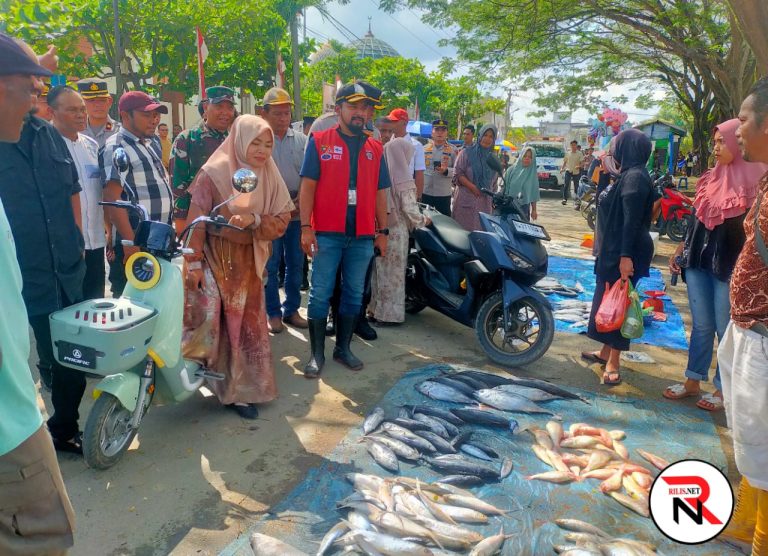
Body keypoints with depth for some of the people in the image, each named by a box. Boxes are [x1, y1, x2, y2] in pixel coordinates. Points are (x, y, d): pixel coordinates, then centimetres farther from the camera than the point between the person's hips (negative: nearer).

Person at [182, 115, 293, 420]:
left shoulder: (269, 177, 1)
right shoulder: (214, 173, -11)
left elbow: (282, 219, -6)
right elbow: (197, 220, -13)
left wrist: (253, 219, -24)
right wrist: (194, 263, -18)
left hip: (248, 260, 4)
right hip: (215, 256, -4)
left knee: (246, 325, 8)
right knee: (211, 318, -19)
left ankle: (240, 389, 24)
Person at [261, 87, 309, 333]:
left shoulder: (301, 140, 8)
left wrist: (301, 199, -8)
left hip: (297, 212, 4)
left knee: (296, 264, 10)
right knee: (270, 266, 4)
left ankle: (291, 310, 23)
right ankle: (273, 313, 15)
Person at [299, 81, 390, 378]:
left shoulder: (375, 148, 11)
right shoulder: (319, 141, 1)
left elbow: (380, 193, 13)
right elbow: (307, 186, -4)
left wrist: (383, 231, 8)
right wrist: (306, 227, -12)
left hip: (363, 236, 4)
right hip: (327, 233, -3)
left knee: (354, 295, 10)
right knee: (320, 294, 2)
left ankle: (343, 348, 24)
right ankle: (317, 353, 13)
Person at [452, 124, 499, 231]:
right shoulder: (466, 153, 3)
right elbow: (457, 174, -5)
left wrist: (494, 200, 17)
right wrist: (472, 187, -16)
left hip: (485, 203, 4)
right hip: (466, 201, -4)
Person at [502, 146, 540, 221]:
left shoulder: (532, 174, 4)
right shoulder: (512, 170, 2)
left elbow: (533, 194, 6)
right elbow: (504, 186, 7)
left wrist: (534, 210, 5)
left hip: (524, 207, 0)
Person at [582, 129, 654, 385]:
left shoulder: (635, 176, -17)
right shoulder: (626, 174, 13)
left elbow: (632, 220, -26)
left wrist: (626, 256, -29)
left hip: (623, 252, -10)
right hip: (612, 249, 11)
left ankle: (613, 363, 7)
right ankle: (606, 352, 29)